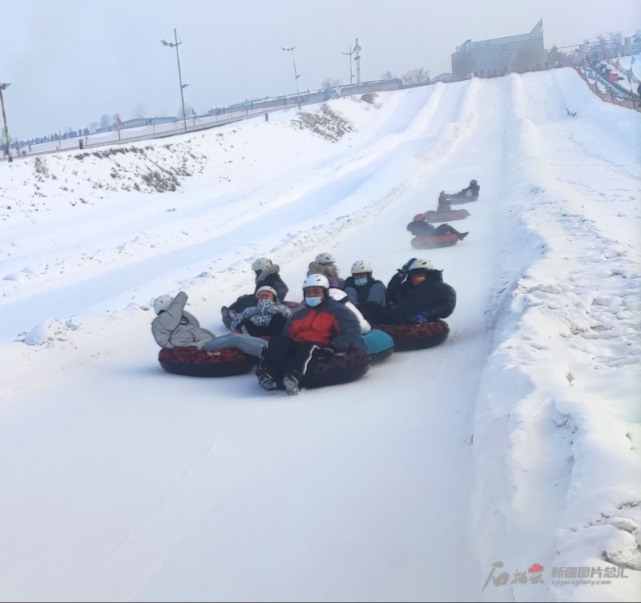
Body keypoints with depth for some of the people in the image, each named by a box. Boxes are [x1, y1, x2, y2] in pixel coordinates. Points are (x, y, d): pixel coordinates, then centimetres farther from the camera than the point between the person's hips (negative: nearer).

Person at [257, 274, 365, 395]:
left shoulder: (338, 310, 11)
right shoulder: (299, 314, 30)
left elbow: (352, 332, -3)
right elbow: (288, 336, 26)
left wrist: (334, 347, -21)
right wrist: (274, 352, 3)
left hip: (321, 351, -5)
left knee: (308, 348, -38)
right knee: (279, 340, -21)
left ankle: (293, 376, -67)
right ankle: (267, 373, -46)